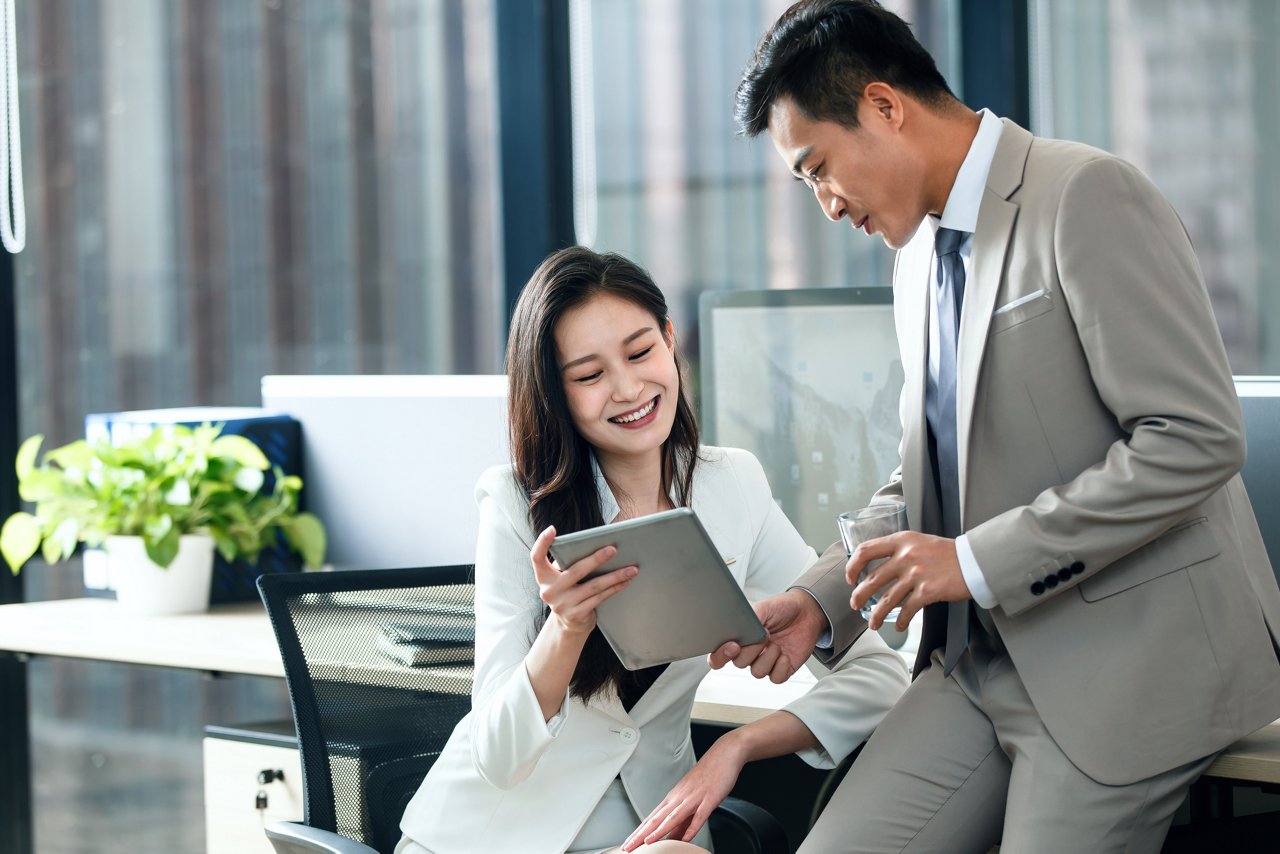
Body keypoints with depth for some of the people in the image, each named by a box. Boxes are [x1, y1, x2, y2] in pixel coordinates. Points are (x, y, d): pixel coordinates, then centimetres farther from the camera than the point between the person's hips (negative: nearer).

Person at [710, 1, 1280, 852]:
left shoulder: (1089, 198, -13)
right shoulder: (920, 256, 15)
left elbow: (1196, 439, -20)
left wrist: (977, 560, -18)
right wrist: (819, 600, 5)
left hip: (1124, 661, -8)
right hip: (982, 664, 8)